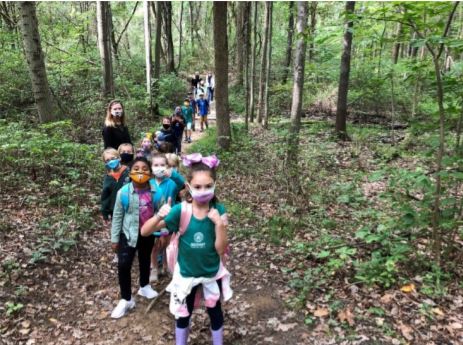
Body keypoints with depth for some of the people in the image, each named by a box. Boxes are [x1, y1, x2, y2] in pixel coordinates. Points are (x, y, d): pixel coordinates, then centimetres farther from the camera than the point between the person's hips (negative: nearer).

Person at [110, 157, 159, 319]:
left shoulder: (155, 189, -13)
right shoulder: (124, 192, -19)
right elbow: (117, 216, -9)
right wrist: (114, 238, -5)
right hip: (129, 233, -3)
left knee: (145, 260, 23)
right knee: (123, 265, -7)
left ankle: (144, 286, 49)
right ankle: (126, 299, 12)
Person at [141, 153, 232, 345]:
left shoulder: (218, 210, -18)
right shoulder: (180, 211, -21)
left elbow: (221, 249, -18)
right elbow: (144, 232, -19)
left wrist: (219, 224, -33)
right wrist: (159, 216, -38)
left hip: (212, 272, 1)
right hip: (186, 273, 0)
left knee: (215, 311, 23)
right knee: (183, 314, 21)